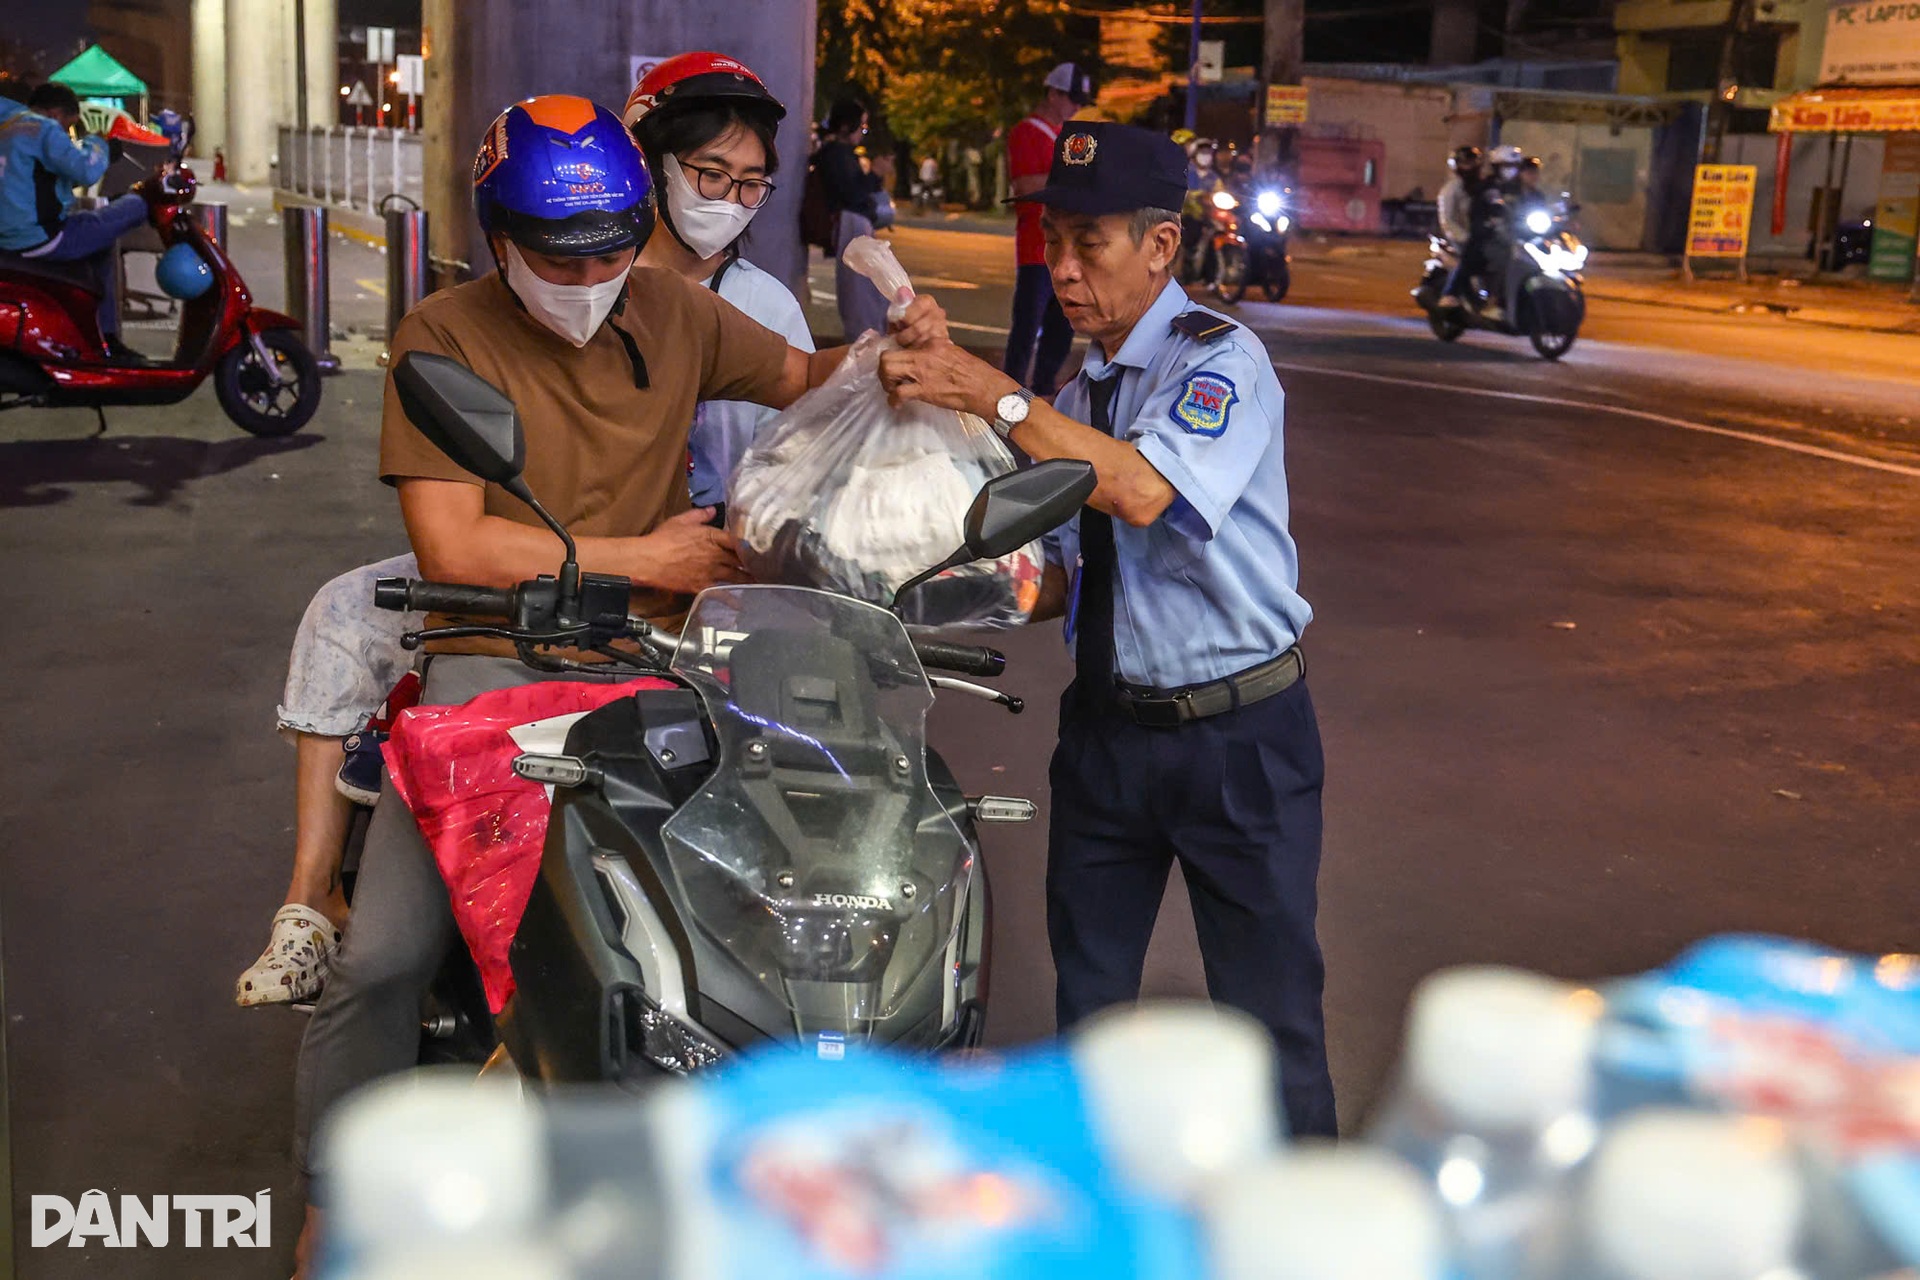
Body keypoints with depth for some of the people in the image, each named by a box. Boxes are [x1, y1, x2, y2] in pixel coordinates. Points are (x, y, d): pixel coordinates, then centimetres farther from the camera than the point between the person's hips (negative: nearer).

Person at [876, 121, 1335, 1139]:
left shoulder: (1221, 362, -13)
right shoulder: (1074, 396, 9)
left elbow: (1142, 491, -32)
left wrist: (993, 396, -30)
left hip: (1236, 735, -7)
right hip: (1108, 726, 7)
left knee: (1268, 1006, 3)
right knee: (1087, 997, 17)